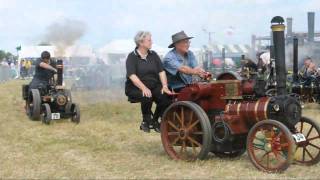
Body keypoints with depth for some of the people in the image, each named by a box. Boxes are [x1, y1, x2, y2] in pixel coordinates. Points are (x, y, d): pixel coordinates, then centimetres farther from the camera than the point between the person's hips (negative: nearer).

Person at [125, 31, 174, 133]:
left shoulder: (153, 55, 10)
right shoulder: (132, 57, -4)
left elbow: (161, 72, 4)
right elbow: (132, 76, -17)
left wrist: (165, 86, -14)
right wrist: (144, 88, -32)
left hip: (154, 86, 4)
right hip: (135, 88, -4)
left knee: (166, 97, -23)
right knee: (147, 97, -35)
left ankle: (154, 121, 1)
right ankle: (146, 122, -8)